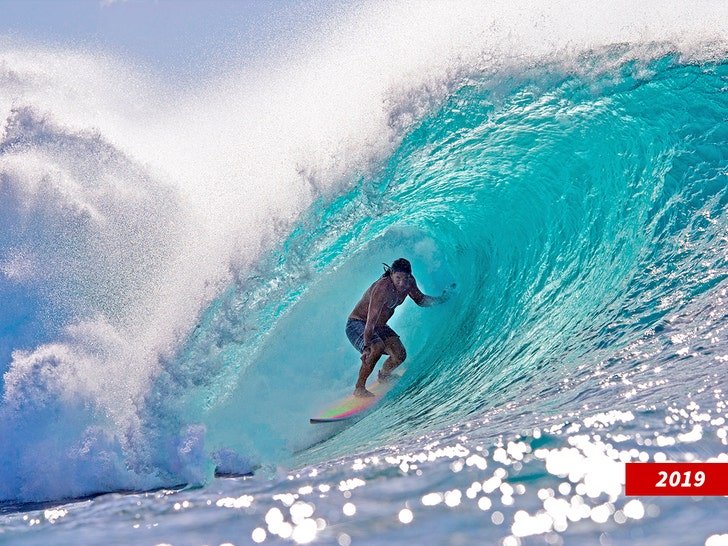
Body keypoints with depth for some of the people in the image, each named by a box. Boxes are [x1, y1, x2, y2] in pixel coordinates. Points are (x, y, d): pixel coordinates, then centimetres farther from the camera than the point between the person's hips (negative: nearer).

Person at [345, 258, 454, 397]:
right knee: (377, 348, -33)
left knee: (400, 355, -6)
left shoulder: (409, 282, -10)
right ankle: (359, 388, -21)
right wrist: (367, 347, -40)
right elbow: (371, 321, -36)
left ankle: (384, 375, 28)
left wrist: (441, 299, -1)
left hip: (379, 327, 7)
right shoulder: (382, 289, -34)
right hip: (357, 324, -7)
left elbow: (420, 300, 11)